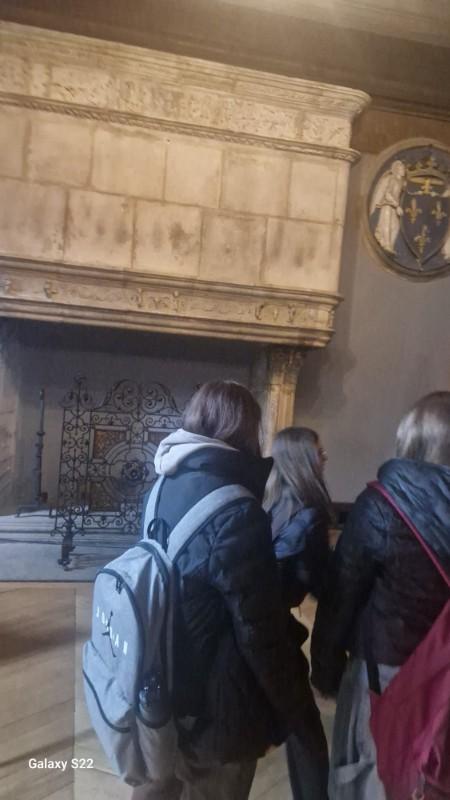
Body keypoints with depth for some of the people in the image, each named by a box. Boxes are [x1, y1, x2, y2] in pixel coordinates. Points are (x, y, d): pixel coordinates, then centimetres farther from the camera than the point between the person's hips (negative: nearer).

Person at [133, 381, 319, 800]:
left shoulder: (166, 487, -3)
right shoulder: (234, 509, -28)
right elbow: (261, 629, -24)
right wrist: (295, 709, -10)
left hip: (162, 691, 7)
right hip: (214, 710, -7)